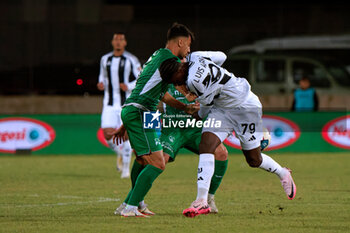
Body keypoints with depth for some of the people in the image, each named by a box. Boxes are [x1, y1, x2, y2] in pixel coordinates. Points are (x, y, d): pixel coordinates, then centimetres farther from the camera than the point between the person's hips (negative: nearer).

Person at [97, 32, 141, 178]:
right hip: (110, 104, 3)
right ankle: (120, 153, 22)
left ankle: (126, 167, 7)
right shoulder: (105, 59, 8)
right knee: (107, 134, -9)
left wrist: (128, 87, -20)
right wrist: (101, 85, 0)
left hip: (126, 103, -3)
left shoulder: (132, 60, -5)